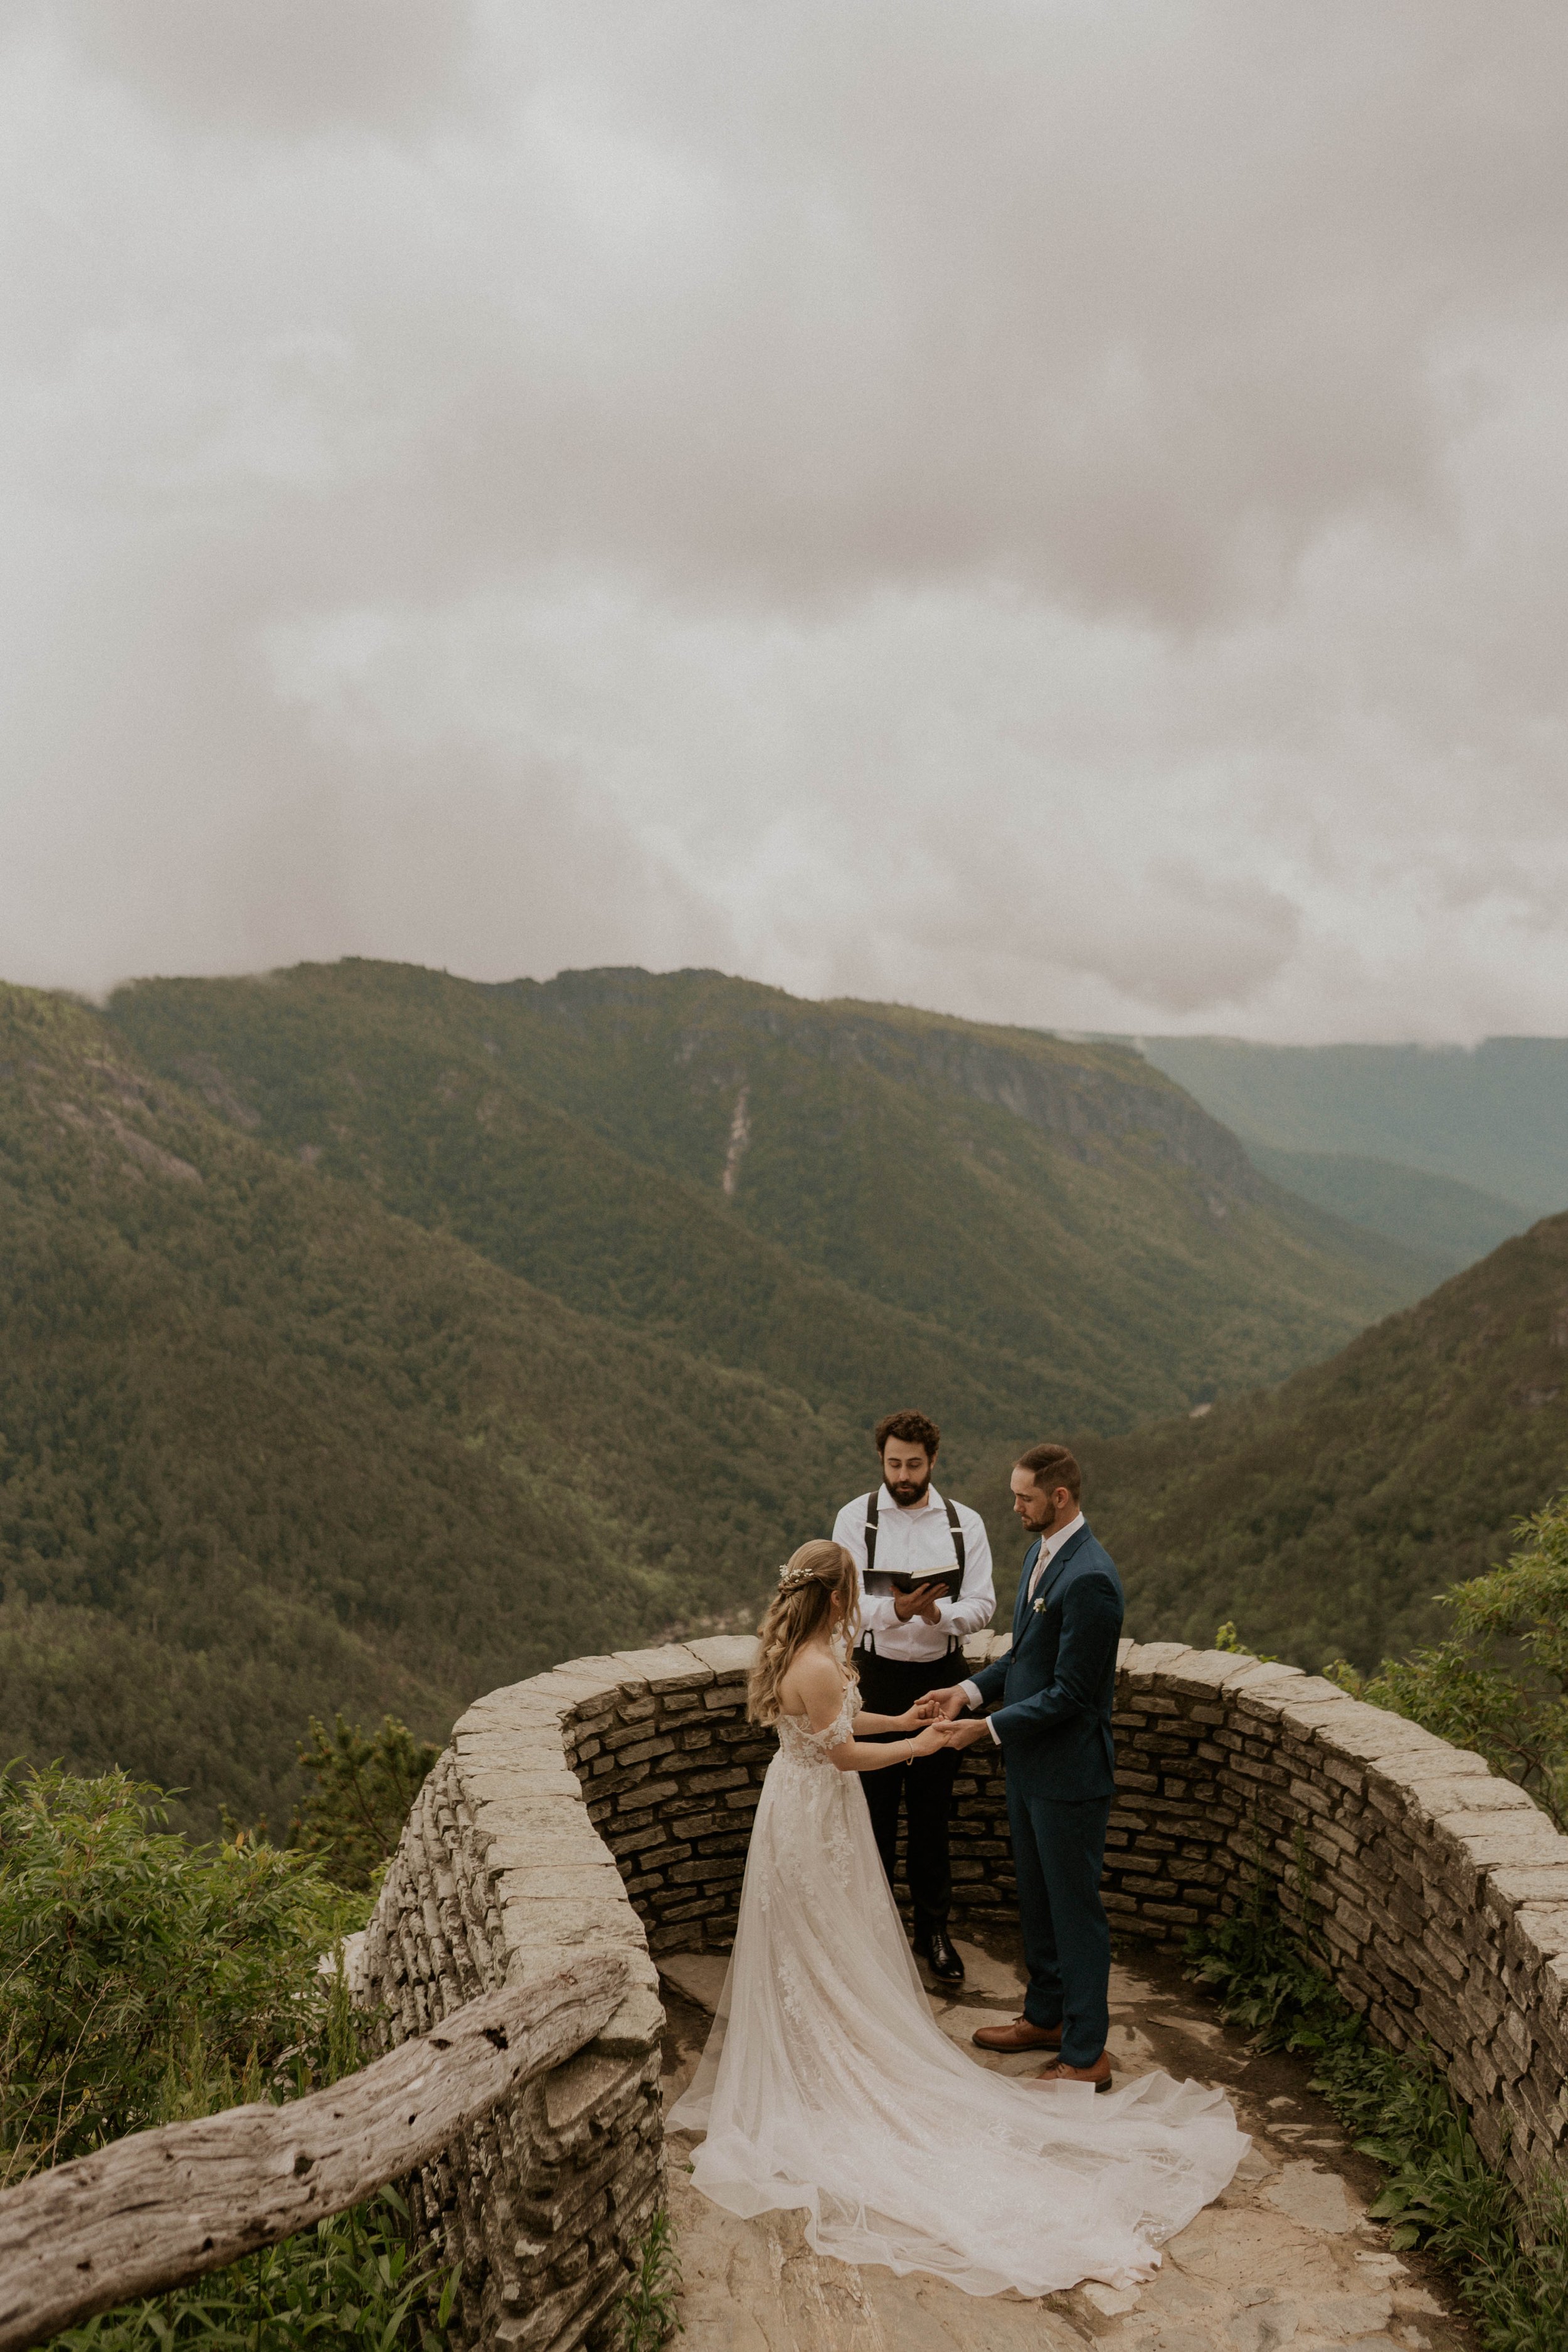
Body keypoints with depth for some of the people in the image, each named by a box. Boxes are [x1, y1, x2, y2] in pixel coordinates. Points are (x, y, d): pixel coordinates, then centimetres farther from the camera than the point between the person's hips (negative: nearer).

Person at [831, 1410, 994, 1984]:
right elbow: (848, 1602, -14)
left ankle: (933, 1930, 27)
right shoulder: (856, 1518, -6)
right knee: (874, 1810, 6)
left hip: (940, 1678, 2)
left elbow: (983, 1604, -6)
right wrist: (894, 1611, -36)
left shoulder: (964, 1523, 0)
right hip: (878, 1677, -1)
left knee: (933, 1811, 11)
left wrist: (939, 1613, -28)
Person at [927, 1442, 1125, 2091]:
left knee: (1075, 1909, 6)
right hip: (1030, 1762, 9)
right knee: (1036, 1898, 23)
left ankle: (1086, 2054, 20)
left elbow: (1070, 1694, -24)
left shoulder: (1089, 1579, -27)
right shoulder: (1042, 1552, 4)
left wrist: (988, 1728, -20)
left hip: (1069, 1770, -9)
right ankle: (1046, 2017, 40)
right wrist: (972, 1689, 0)